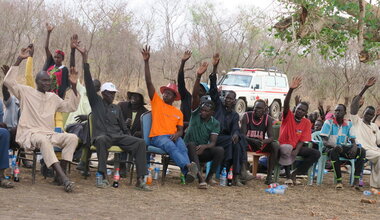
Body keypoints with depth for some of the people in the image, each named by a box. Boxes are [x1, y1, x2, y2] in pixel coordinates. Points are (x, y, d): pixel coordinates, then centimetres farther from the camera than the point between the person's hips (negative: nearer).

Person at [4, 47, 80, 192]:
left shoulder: (53, 97, 21)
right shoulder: (26, 92, 6)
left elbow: (71, 107, 23)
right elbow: (8, 82, -7)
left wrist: (74, 87, 12)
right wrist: (19, 61, -11)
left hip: (49, 134, 6)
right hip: (29, 134, -6)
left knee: (72, 138, -20)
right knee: (43, 140, -41)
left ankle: (61, 173, -28)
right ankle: (64, 178, -52)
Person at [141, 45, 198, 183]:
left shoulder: (178, 113, 24)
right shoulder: (156, 102, 16)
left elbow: (180, 130, 18)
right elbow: (149, 82, 8)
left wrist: (177, 134, -9)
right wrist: (146, 62, 1)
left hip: (173, 136, 3)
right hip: (158, 136, -3)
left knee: (182, 147, -32)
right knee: (171, 147, -35)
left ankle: (187, 172, -53)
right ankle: (187, 166, -57)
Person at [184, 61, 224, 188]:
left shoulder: (215, 124, 1)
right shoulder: (196, 114, -2)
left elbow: (213, 142, -8)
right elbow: (195, 96, -16)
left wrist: (204, 146, -32)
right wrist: (199, 77, -29)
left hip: (203, 152, 1)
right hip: (190, 150, -1)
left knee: (220, 150, -27)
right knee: (191, 144, -37)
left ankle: (209, 177, -19)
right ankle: (201, 179, -49)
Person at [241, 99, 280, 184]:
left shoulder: (268, 119, -5)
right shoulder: (247, 116, -9)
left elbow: (271, 137, -10)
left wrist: (263, 141, -35)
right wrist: (253, 141, -35)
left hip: (261, 143, 2)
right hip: (248, 143, -2)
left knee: (275, 146, -26)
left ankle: (269, 176, -26)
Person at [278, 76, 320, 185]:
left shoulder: (307, 123, 2)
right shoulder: (288, 116, -5)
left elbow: (302, 140, -5)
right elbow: (286, 105, -26)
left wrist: (296, 151, -24)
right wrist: (291, 89, -40)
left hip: (296, 147, 4)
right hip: (283, 145, -4)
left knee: (316, 154, -14)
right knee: (287, 148, -40)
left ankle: (294, 173, -12)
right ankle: (288, 175, -26)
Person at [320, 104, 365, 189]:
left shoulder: (348, 124, 8)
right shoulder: (329, 122, -4)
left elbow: (353, 140, 6)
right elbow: (324, 141, -11)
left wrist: (354, 147, -20)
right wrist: (334, 146, -32)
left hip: (344, 147, 4)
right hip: (331, 147, -4)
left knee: (361, 151, -20)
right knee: (334, 151, -41)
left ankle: (356, 180, -26)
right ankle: (339, 181, -35)